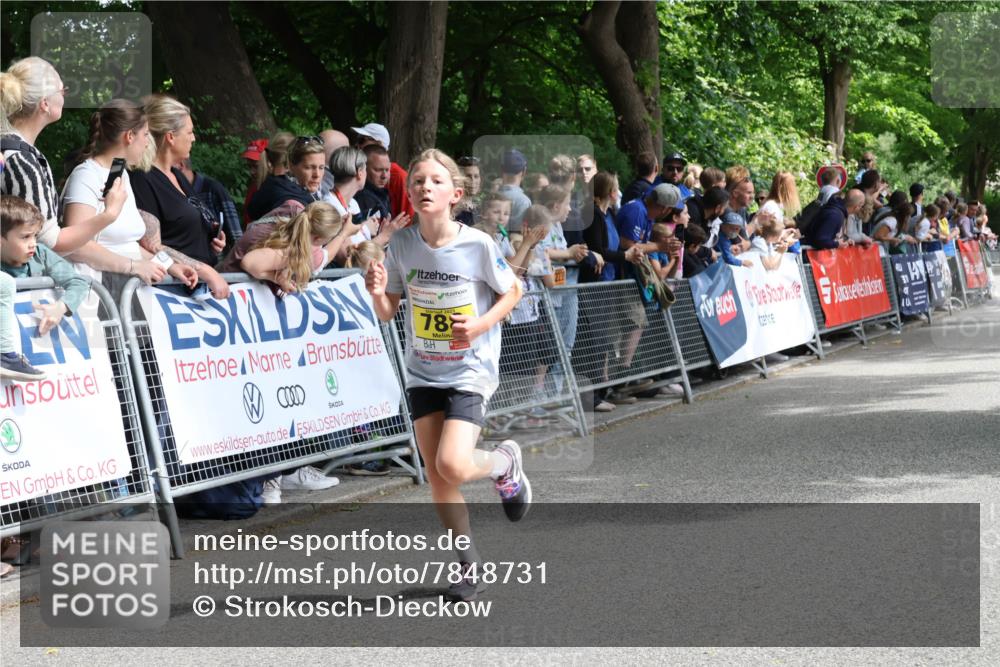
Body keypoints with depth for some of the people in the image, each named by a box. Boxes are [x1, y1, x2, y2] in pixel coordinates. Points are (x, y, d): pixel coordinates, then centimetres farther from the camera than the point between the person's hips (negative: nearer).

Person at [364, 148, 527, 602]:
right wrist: (378, 292, -20)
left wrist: (480, 325, -17)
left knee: (452, 466, -20)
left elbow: (512, 292, -1)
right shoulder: (402, 244, -5)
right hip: (423, 372, 4)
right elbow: (388, 313, 3)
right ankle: (470, 565, 20)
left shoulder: (478, 245, -14)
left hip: (470, 370, -4)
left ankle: (505, 462, 14)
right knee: (435, 475, 2)